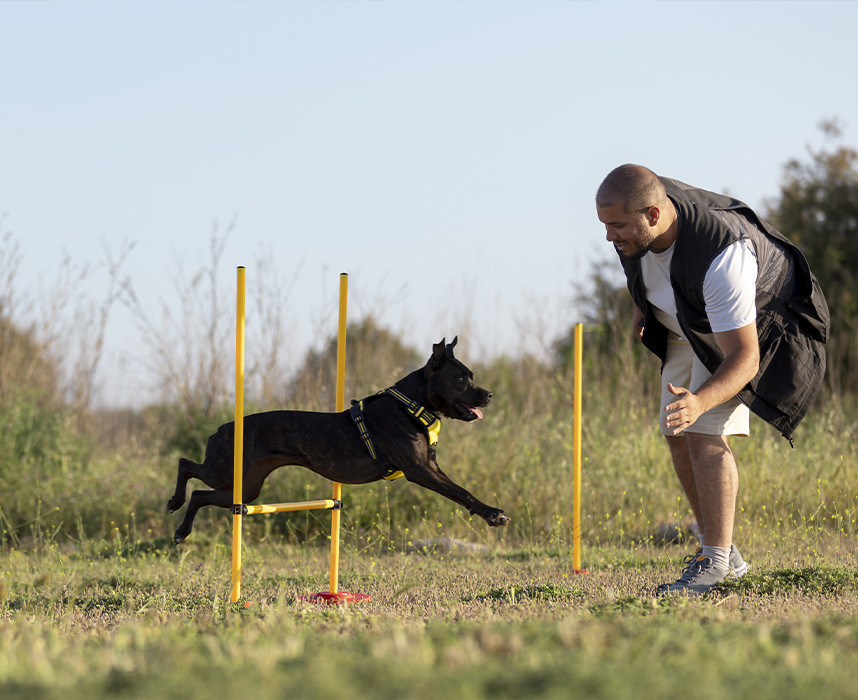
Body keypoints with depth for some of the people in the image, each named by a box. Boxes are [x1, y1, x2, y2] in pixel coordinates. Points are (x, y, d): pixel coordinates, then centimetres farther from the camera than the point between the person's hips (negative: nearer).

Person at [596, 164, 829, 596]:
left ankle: (716, 562, -15)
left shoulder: (721, 257, -44)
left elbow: (744, 359, -42)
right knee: (679, 438, 5)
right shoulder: (634, 211, -25)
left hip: (752, 325, -7)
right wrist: (641, 307, 12)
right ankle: (722, 552, 17)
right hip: (687, 327, 7)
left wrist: (699, 402, -58)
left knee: (704, 433, -21)